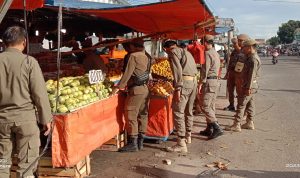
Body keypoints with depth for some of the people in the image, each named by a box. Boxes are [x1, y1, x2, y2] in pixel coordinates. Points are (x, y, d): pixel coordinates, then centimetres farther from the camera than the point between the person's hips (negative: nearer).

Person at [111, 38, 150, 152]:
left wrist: (119, 87, -7)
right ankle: (140, 142, 16)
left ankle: (133, 143, -3)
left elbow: (127, 74, -13)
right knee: (143, 115, 10)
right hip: (145, 89, 9)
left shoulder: (133, 56, -8)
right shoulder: (146, 57, 15)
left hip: (136, 89, -8)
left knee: (131, 115, -4)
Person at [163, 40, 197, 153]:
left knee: (178, 112, -7)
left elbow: (177, 70, -15)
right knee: (188, 111, 21)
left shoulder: (173, 52, -1)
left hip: (185, 82, -9)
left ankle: (181, 144, -9)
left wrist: (177, 89, -19)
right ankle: (188, 136, 36)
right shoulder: (185, 51, 25)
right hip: (194, 81, 9)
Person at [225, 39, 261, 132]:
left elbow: (252, 74, -23)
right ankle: (250, 123, 24)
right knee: (250, 104, 15)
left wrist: (248, 87, -24)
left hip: (249, 85, -10)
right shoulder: (252, 57, 14)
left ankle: (236, 125, -2)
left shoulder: (253, 59, -18)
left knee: (241, 104, -7)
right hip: (251, 85, 10)